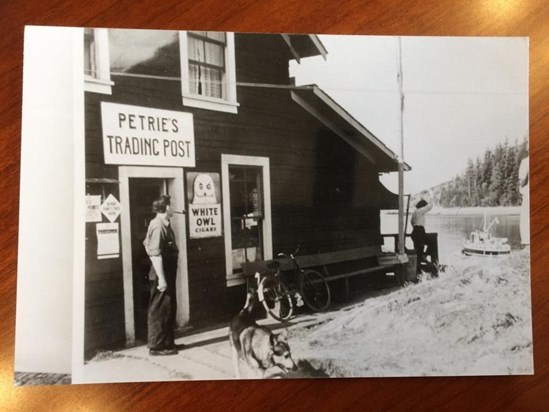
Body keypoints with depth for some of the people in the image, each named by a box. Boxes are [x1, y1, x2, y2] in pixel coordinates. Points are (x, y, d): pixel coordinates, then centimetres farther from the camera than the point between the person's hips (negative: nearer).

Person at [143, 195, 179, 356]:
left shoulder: (163, 225, 11)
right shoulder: (158, 227, -19)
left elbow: (147, 244, 22)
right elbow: (155, 254, -24)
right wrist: (161, 278, -26)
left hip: (168, 274, 10)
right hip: (162, 275, -10)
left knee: (169, 308, 16)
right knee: (159, 311, -2)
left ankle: (168, 343, 26)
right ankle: (157, 347, 7)